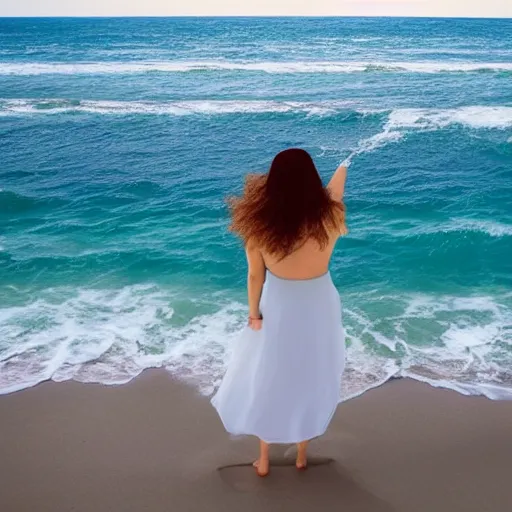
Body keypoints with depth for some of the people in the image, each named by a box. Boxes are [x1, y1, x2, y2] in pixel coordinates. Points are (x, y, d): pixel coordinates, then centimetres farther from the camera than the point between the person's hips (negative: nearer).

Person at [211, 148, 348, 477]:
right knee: (312, 380, 21)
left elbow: (256, 275, -11)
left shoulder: (260, 223, -23)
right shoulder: (329, 217, -22)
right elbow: (335, 188, 3)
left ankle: (263, 460, 35)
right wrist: (346, 164, 24)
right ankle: (302, 455, 39)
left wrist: (254, 313, 5)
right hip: (319, 307, 1)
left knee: (266, 381, 19)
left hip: (279, 308, -1)